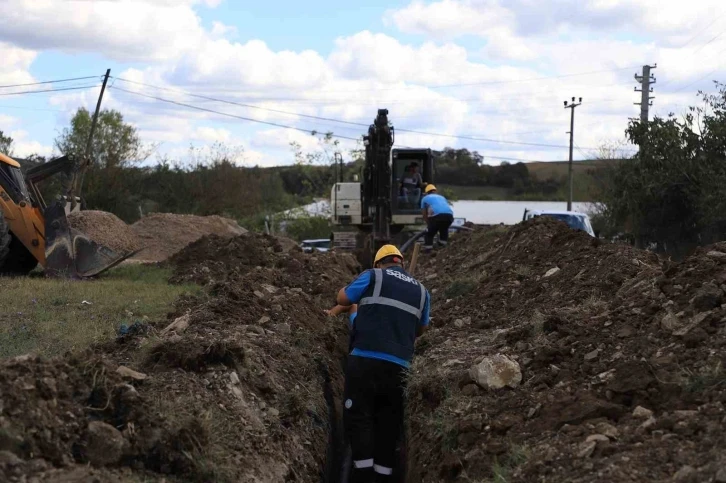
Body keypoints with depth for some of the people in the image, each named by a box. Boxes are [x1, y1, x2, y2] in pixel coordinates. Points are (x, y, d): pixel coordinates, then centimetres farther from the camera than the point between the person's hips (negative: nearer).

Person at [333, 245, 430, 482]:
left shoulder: (373, 277, 5)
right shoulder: (421, 291, 18)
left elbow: (342, 298, 13)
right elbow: (421, 329, 26)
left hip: (365, 360, -4)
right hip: (398, 366, 4)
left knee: (358, 417, -2)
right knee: (388, 422, 8)